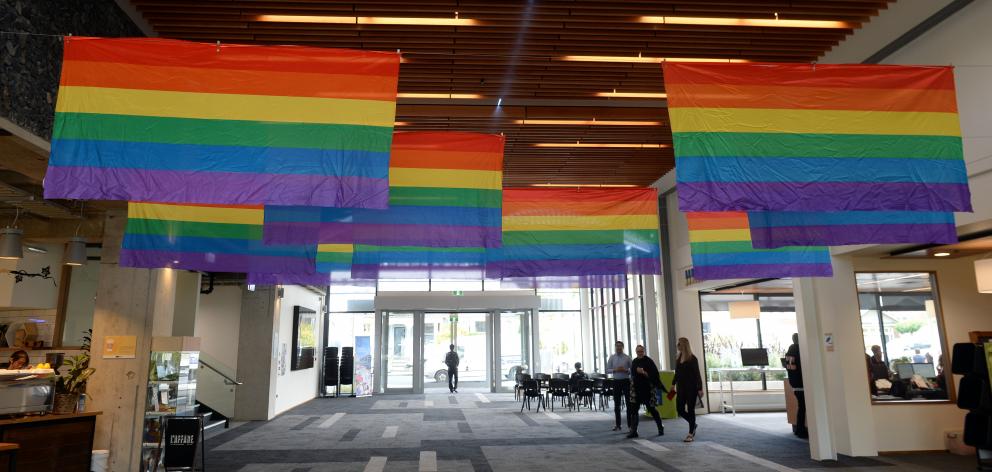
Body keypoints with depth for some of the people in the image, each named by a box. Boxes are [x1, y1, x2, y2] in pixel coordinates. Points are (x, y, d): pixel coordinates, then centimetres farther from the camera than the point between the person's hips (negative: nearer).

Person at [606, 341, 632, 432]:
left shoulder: (627, 358, 0)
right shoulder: (612, 358, 5)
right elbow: (607, 370, 4)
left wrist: (626, 370, -17)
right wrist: (615, 370, -13)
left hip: (626, 381, -2)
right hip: (616, 381, 2)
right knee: (617, 404, 7)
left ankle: (630, 424, 6)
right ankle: (618, 424, 17)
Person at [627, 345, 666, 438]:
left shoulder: (649, 361, -9)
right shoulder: (634, 362, 9)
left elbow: (655, 375, -15)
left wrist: (643, 372, -26)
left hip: (648, 390, -5)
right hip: (636, 389, 5)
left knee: (652, 409, 7)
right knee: (633, 409, -3)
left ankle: (661, 427, 27)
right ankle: (633, 431, 1)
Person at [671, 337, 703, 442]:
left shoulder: (692, 359, -10)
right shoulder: (678, 358, 8)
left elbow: (697, 374, -10)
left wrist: (700, 388, -14)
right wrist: (673, 384, 11)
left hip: (691, 388, -6)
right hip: (681, 388, 6)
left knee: (690, 410, 0)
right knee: (680, 409, 3)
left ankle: (691, 434, 10)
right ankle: (693, 424, 29)